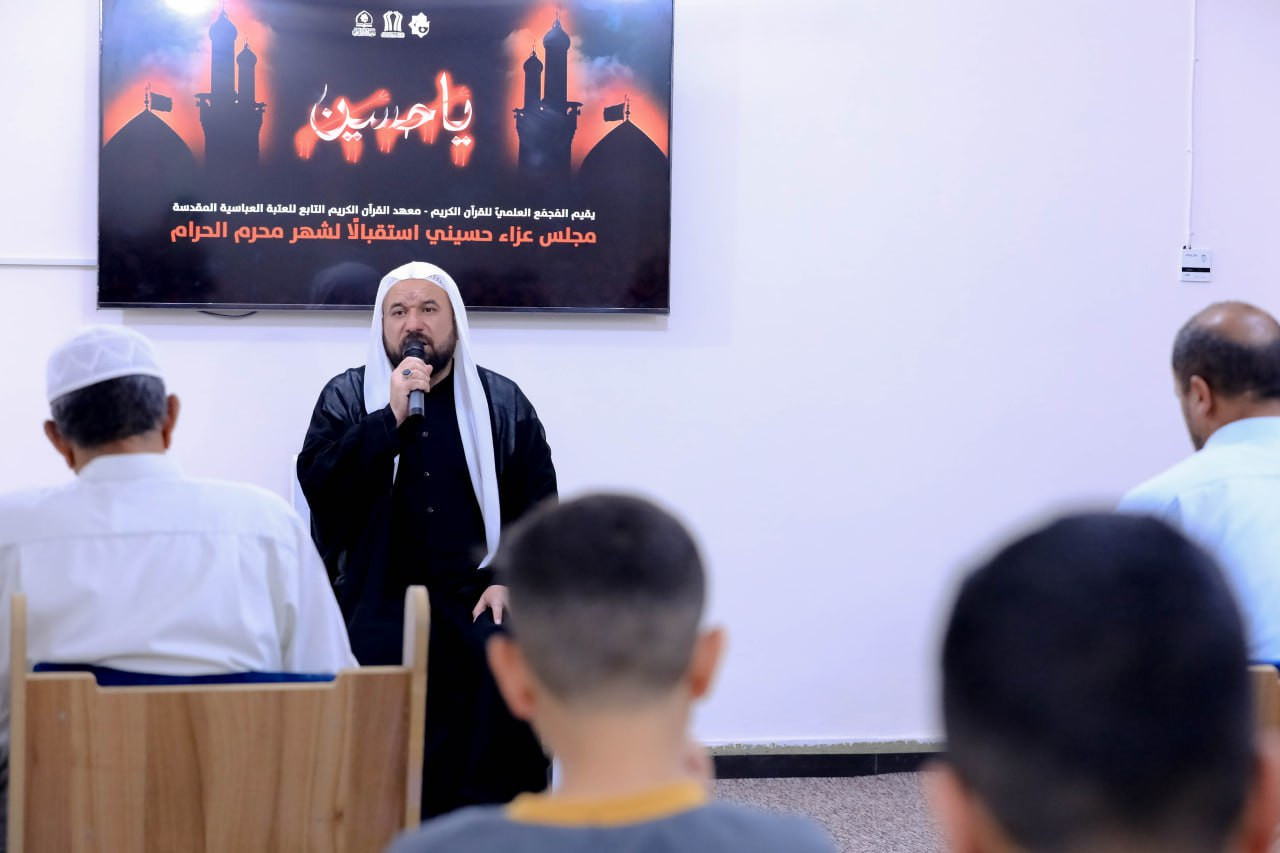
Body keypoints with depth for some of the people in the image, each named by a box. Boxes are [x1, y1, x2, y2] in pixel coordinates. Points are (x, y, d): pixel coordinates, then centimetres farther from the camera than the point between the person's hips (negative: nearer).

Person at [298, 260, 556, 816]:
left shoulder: (502, 401, 15)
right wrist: (391, 417, -10)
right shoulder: (347, 396, 13)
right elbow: (318, 485, -3)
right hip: (380, 598, -1)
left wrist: (511, 579, -5)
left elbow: (538, 505, 11)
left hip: (475, 596, 1)